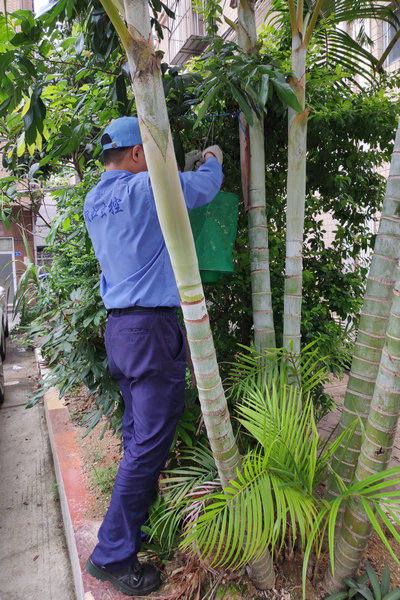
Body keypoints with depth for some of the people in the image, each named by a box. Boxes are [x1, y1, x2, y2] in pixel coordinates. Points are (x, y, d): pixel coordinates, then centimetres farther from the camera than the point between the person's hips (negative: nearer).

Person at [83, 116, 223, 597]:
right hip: (152, 327, -9)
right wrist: (214, 160, 24)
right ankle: (112, 554, 8)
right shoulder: (145, 188, -10)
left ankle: (140, 517, 33)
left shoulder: (93, 201, 14)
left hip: (118, 325, 9)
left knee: (137, 432, 18)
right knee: (149, 440, -2)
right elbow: (206, 186, 1)